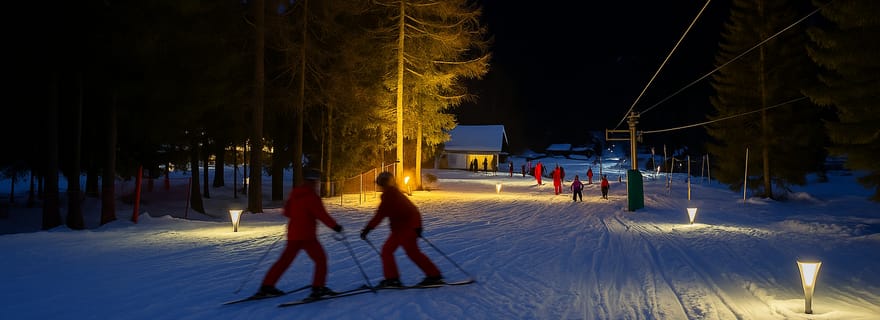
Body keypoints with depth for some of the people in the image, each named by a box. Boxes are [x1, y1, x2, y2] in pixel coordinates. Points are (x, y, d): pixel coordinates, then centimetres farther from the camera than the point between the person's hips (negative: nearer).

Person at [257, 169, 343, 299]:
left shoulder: (294, 193, 9)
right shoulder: (312, 197, -14)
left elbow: (287, 211, 19)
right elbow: (322, 215, -18)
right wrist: (335, 226, -10)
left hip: (293, 234, 8)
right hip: (307, 236, -7)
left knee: (285, 260, 14)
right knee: (321, 259, 3)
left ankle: (266, 286, 13)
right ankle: (318, 288, -2)